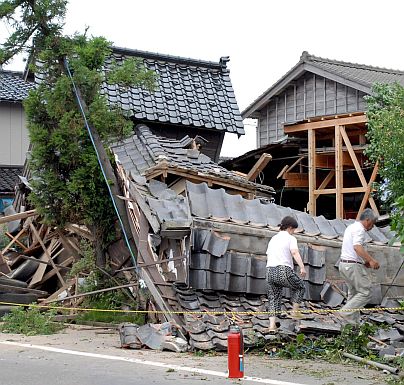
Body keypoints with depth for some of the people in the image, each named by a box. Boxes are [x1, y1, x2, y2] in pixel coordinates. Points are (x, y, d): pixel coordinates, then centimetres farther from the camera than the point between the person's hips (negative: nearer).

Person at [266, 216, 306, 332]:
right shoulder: (290, 238, 3)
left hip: (270, 271, 6)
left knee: (273, 299, 9)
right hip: (284, 271, -6)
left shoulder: (273, 239, 23)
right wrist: (302, 267, -25)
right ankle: (295, 311, 17)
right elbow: (295, 252, -15)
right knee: (299, 286, 21)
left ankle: (272, 325, -2)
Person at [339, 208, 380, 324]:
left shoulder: (351, 227, 20)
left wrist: (364, 261, 20)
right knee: (366, 292, -6)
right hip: (353, 265, -10)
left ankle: (353, 321, 17)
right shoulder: (359, 229, -12)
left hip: (344, 263, 10)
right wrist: (371, 260, -33)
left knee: (354, 292, 16)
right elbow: (357, 247, -27)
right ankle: (347, 312, -11)